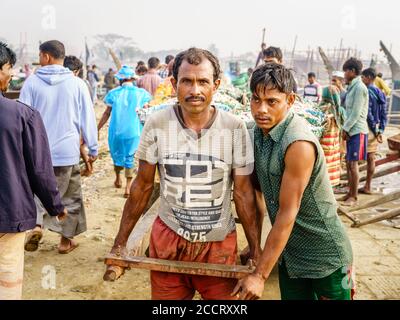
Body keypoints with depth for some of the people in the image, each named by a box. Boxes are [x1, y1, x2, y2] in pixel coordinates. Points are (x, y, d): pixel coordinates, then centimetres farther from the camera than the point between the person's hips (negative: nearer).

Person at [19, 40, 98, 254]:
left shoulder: (32, 82, -3)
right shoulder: (77, 84, -4)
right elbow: (88, 119, -1)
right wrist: (93, 148, 8)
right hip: (67, 152, 0)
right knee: (70, 196, 14)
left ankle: (36, 225, -3)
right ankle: (66, 240, 21)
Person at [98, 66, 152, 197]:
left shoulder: (114, 93, -2)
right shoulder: (140, 93, -3)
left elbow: (107, 114, 0)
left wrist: (97, 129, 8)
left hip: (116, 131, 0)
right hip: (133, 132, 0)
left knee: (117, 154, 19)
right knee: (129, 157, 8)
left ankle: (118, 180, 37)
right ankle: (128, 187, 4)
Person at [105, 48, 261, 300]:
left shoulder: (235, 128, -11)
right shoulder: (157, 125, -9)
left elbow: (243, 192, -4)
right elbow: (142, 186, 0)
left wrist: (256, 250, -2)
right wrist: (120, 242, 2)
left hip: (219, 243, 0)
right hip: (167, 239, 1)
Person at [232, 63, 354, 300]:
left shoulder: (299, 143, -26)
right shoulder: (259, 131, -3)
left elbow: (287, 213, -25)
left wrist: (260, 275, -22)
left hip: (325, 257, -6)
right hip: (288, 252, 7)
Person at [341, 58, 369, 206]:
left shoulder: (359, 88, -14)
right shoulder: (352, 87, 15)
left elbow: (356, 112, -18)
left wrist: (345, 128, -12)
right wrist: (345, 129, 9)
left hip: (357, 131, -9)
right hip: (351, 130, 9)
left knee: (353, 164, -5)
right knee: (348, 163, 12)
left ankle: (354, 196, 5)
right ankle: (350, 193, 22)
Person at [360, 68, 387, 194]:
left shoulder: (366, 92, -14)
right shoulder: (380, 93, 12)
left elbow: (368, 114, -18)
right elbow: (384, 115, 11)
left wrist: (375, 130, -13)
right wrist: (380, 131, 8)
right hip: (375, 130, 8)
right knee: (371, 159, 11)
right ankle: (367, 187, 17)